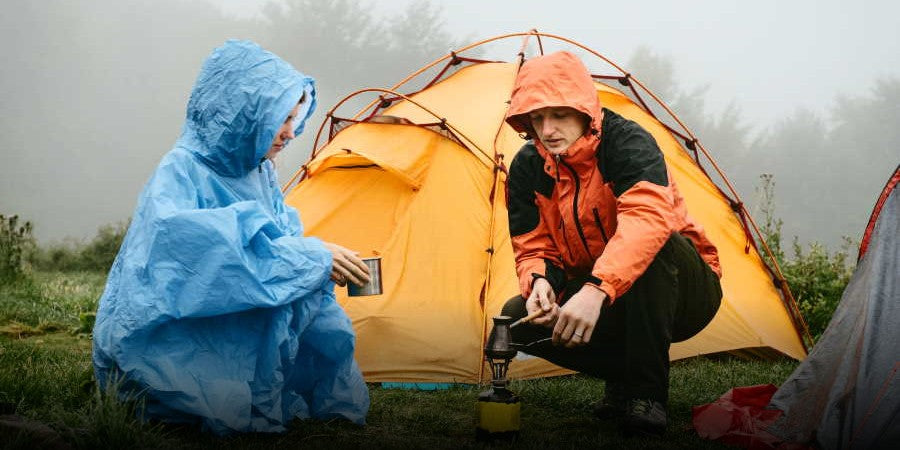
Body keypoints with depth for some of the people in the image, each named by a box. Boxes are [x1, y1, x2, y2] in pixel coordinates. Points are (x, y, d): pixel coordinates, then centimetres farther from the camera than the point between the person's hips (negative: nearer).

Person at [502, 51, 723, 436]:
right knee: (518, 318, -18)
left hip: (682, 293, -5)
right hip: (593, 302, 5)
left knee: (653, 245, -38)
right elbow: (533, 249, -3)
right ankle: (625, 374, 1)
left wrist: (598, 289, -56)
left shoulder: (627, 142, -25)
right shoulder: (527, 167, -7)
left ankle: (647, 391, -26)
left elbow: (649, 216, -44)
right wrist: (540, 281, -29)